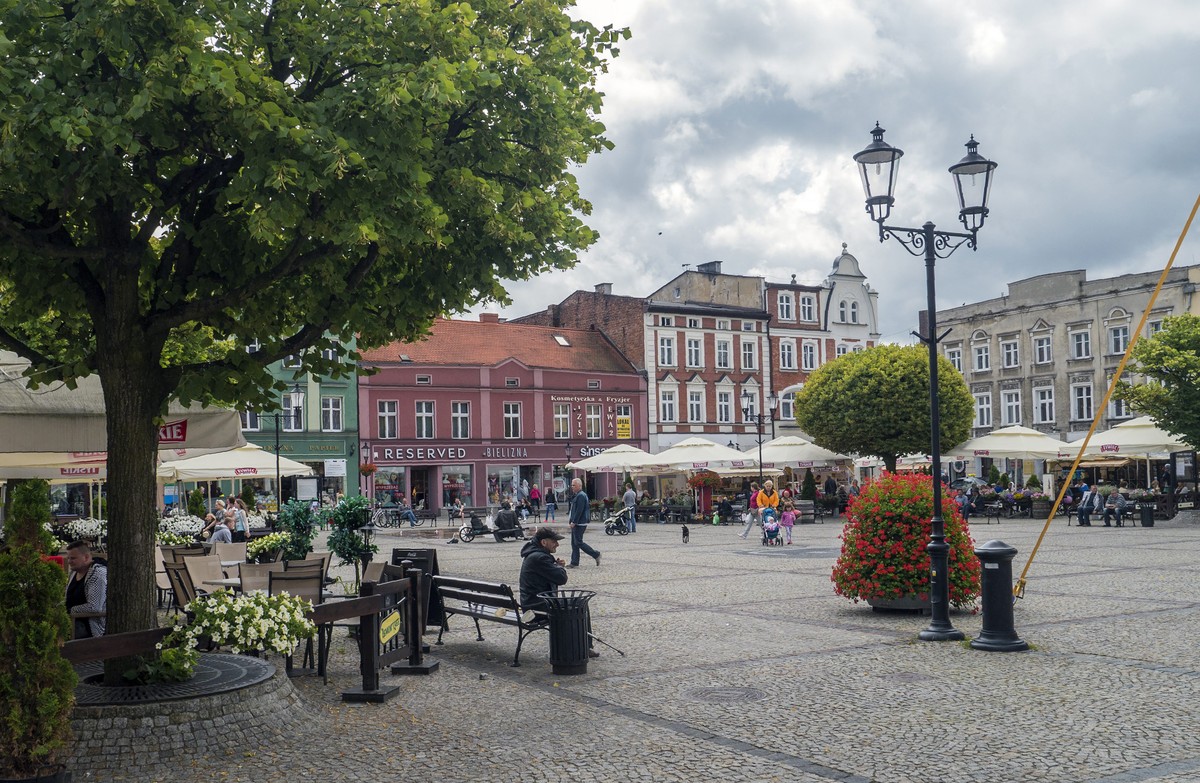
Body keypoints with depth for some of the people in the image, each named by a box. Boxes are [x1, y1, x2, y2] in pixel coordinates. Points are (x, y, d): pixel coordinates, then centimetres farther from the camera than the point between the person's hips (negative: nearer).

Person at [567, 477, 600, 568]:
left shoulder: (581, 496, -16)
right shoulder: (578, 495, 17)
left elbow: (579, 510, -22)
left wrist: (574, 522, -21)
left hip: (579, 523, -10)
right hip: (576, 524, 10)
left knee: (578, 542, -8)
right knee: (574, 543, 10)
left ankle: (596, 554, 1)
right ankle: (574, 563, 12)